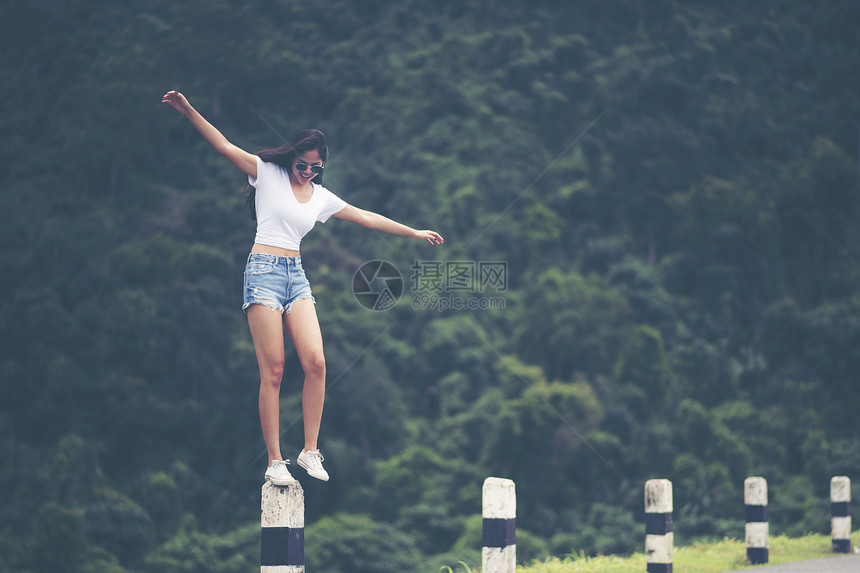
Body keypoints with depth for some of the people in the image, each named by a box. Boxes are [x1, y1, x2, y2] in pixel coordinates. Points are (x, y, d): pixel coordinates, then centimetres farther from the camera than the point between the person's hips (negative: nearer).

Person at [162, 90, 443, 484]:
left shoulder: (322, 197, 15)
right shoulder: (267, 173, 2)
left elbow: (368, 218, 24)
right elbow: (223, 146, -6)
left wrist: (414, 233, 28)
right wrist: (189, 112, -18)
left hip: (296, 275, 5)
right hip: (264, 271, -5)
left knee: (316, 363, -11)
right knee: (273, 372, -10)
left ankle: (310, 451, -2)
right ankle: (275, 462, -7)